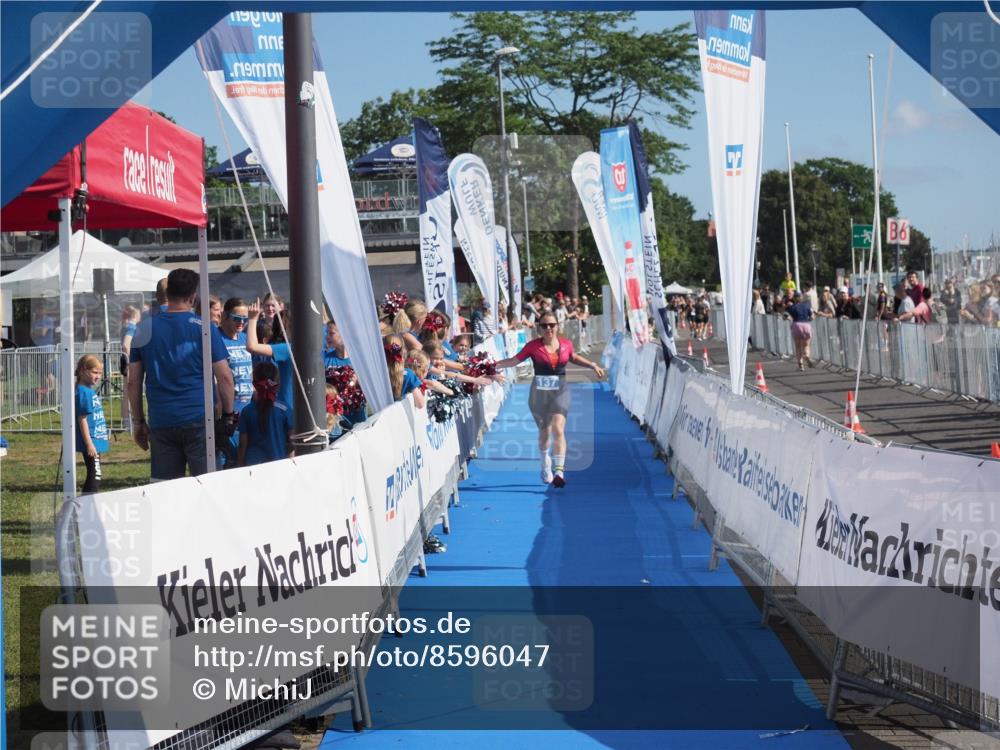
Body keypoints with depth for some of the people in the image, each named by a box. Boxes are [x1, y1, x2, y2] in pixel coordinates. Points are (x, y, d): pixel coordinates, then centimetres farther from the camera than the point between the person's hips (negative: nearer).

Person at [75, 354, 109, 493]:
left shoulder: (91, 391, 14)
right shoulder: (83, 392, -15)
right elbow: (82, 419, -19)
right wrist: (89, 443, -21)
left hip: (96, 442, 10)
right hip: (91, 444, -10)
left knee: (94, 477, 14)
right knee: (95, 476, -10)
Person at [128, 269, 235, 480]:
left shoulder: (145, 329, 7)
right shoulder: (204, 328, -2)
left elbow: (134, 381, 8)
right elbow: (224, 377, -3)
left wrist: (138, 421, 16)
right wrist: (228, 414, 8)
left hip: (161, 423, 3)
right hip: (200, 420, -3)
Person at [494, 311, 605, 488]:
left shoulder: (566, 344, 0)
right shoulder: (533, 346, -6)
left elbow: (573, 357, 21)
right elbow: (515, 360, -1)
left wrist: (592, 365, 14)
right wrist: (492, 365, -9)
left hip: (560, 391, 0)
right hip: (539, 392, 0)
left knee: (558, 429, -16)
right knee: (544, 431, 10)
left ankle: (559, 471, -20)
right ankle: (545, 462, 38)